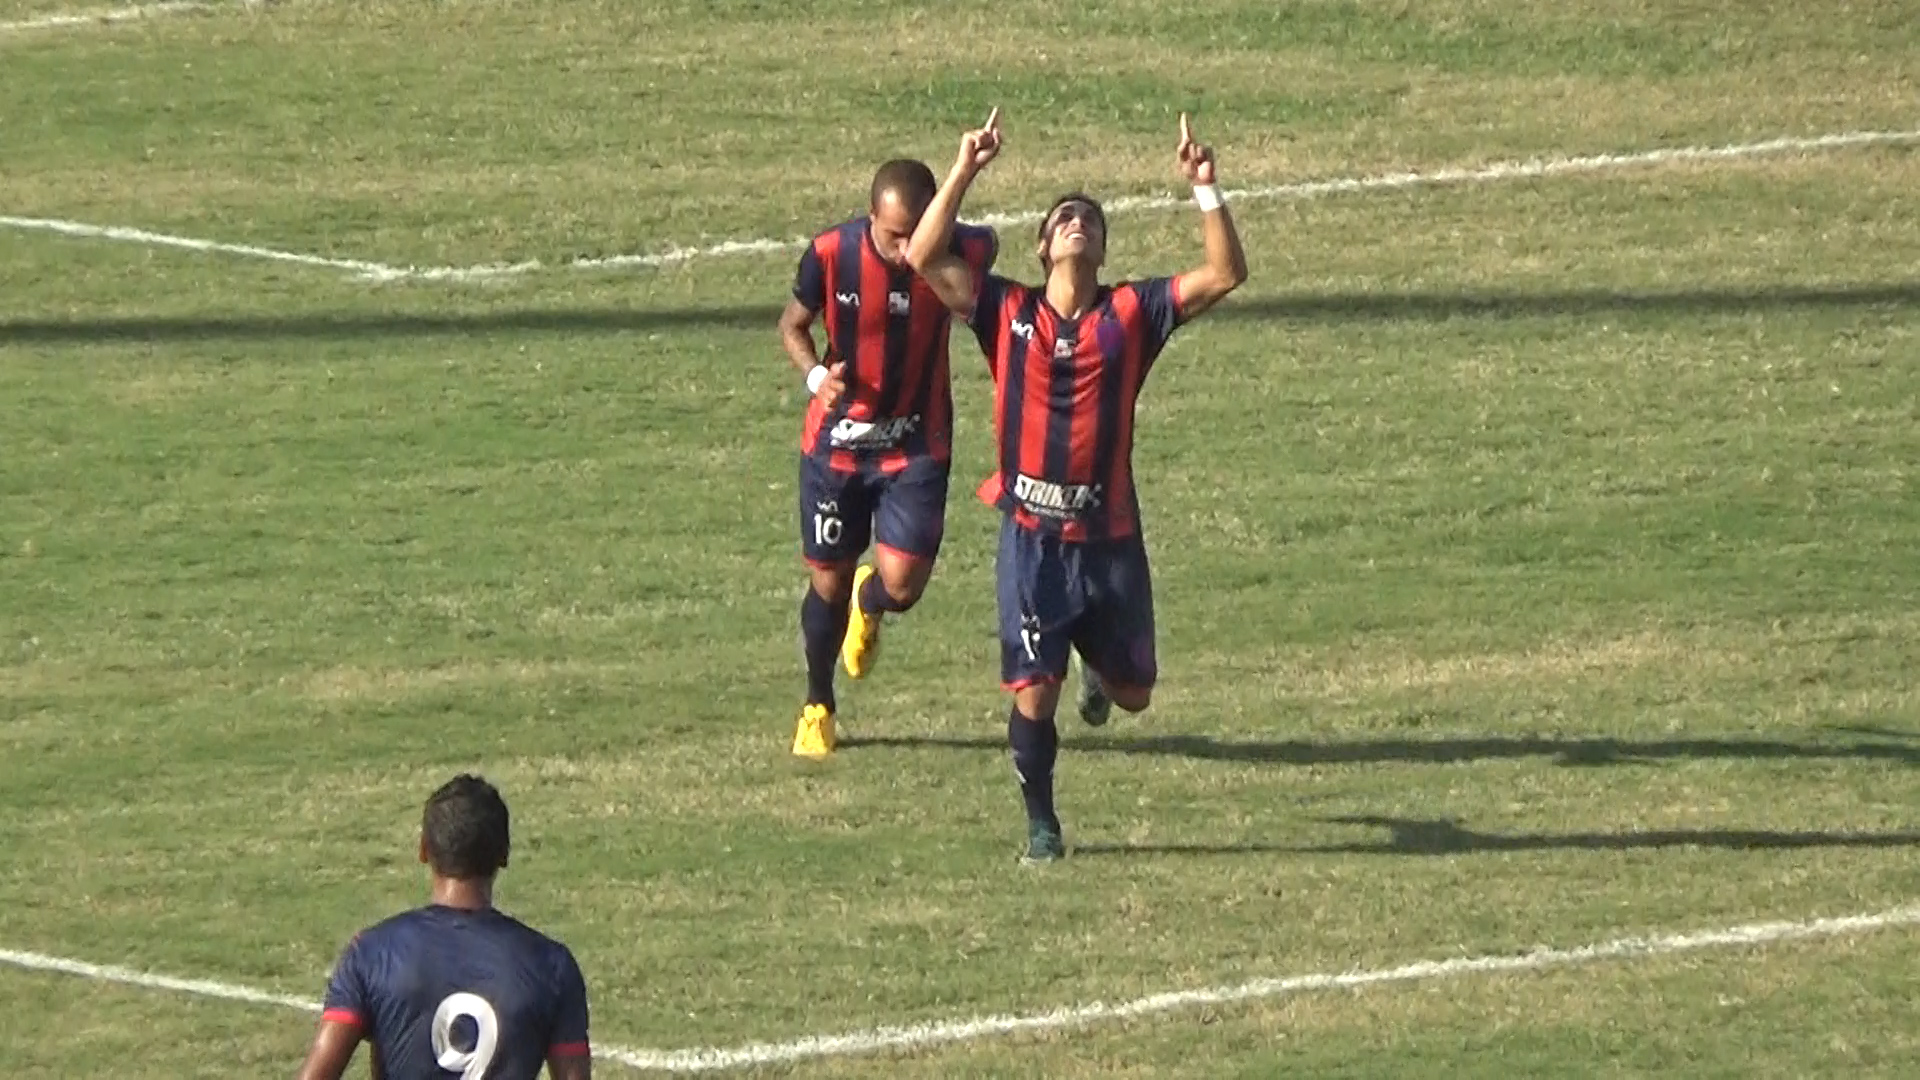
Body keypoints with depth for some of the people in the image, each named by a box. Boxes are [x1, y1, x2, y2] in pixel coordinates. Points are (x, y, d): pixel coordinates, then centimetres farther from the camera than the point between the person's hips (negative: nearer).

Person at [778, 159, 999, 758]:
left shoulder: (961, 253, -20)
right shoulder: (831, 254, -19)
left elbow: (987, 243, 7)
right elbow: (793, 325, -1)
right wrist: (817, 375, -19)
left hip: (917, 443, 0)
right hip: (837, 438, 0)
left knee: (902, 584, -13)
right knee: (829, 583, 8)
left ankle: (867, 605, 27)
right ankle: (817, 705, 34)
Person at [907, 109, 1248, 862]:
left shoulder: (1131, 313, 0)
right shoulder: (1008, 312, 0)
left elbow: (1225, 274, -7)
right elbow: (923, 259, -9)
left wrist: (1204, 191, -17)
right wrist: (965, 172, -14)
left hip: (1109, 535, 1)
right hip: (1030, 536, -1)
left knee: (1132, 691, 13)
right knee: (1033, 691, -5)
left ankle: (1099, 669, 50)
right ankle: (1040, 824, 14)